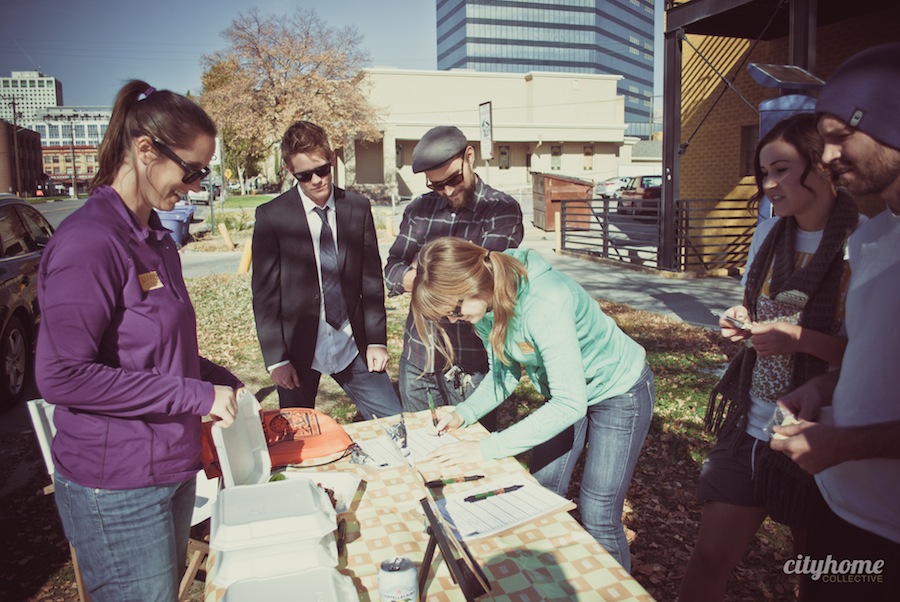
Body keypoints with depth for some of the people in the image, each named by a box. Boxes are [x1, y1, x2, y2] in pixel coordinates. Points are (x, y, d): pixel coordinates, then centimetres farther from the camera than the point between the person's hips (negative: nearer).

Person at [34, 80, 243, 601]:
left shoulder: (155, 238, 8)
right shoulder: (88, 241, -20)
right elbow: (62, 376, -23)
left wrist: (221, 381, 4)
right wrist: (195, 395, -21)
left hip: (171, 469, 8)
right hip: (118, 488, -8)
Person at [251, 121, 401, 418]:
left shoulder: (358, 208, 1)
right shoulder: (271, 216, -6)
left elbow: (372, 279, 5)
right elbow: (264, 293, -5)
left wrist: (377, 340, 1)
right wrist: (276, 359, -8)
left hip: (353, 347, 2)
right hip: (298, 350, -2)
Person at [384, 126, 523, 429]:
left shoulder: (503, 209, -6)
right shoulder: (419, 210, 7)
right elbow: (392, 270, 4)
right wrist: (409, 277, -18)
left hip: (472, 364, -4)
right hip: (417, 359, 4)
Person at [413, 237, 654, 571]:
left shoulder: (545, 303, -39)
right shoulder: (486, 304, -14)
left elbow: (570, 405, -38)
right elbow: (504, 372, 0)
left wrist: (486, 448, -38)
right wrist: (463, 413, -16)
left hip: (620, 392, -7)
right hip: (566, 392, 7)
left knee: (598, 518, -2)